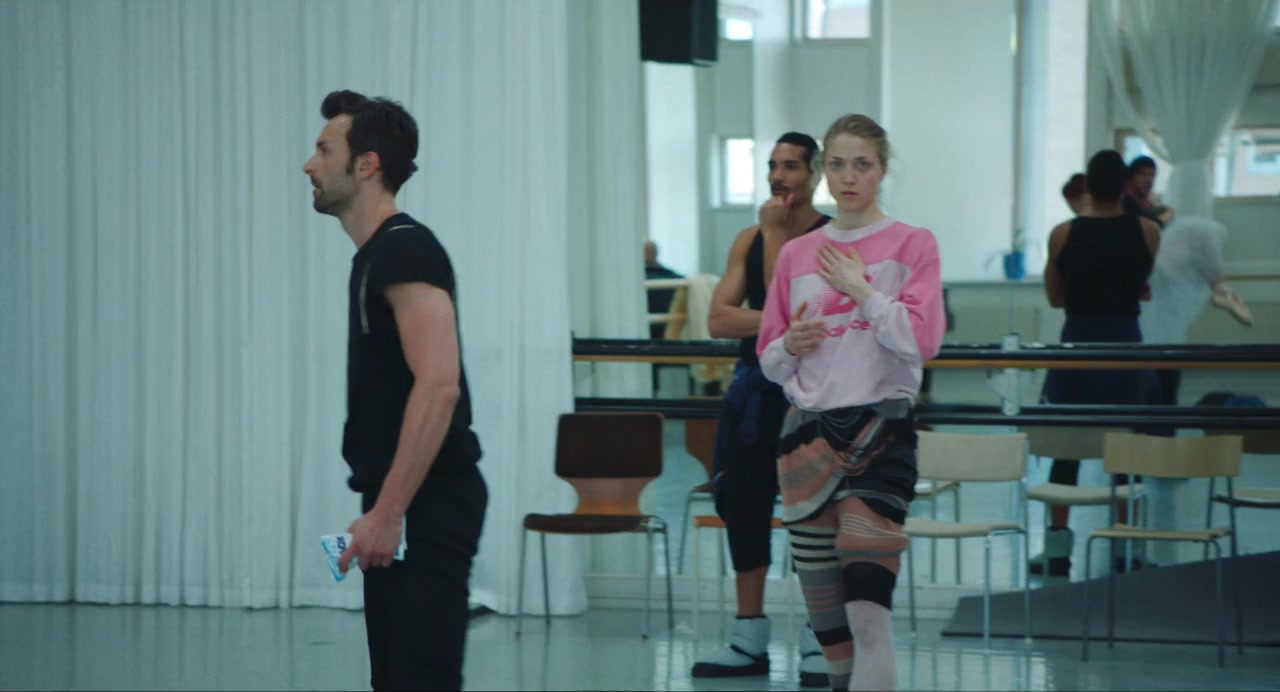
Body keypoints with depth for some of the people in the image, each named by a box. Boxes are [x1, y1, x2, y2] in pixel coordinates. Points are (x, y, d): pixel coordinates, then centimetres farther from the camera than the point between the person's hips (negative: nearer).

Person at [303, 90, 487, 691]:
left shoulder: (405, 250, -15)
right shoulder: (378, 254, 18)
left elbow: (438, 385, -24)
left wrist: (386, 513, -26)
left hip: (425, 510, -11)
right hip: (401, 510, 11)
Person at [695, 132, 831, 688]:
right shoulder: (749, 239, 10)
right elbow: (718, 319, 0)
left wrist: (775, 232, -15)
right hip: (755, 387, 6)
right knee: (743, 505, 8)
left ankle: (819, 641, 2)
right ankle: (750, 638, 18)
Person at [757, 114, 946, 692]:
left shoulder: (913, 246, 2)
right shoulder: (796, 254, 12)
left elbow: (921, 339, -11)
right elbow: (770, 362, 16)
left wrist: (859, 288, -9)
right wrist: (789, 345, -5)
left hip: (881, 432, -4)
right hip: (808, 432, 4)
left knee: (867, 613, -16)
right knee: (827, 619, 7)